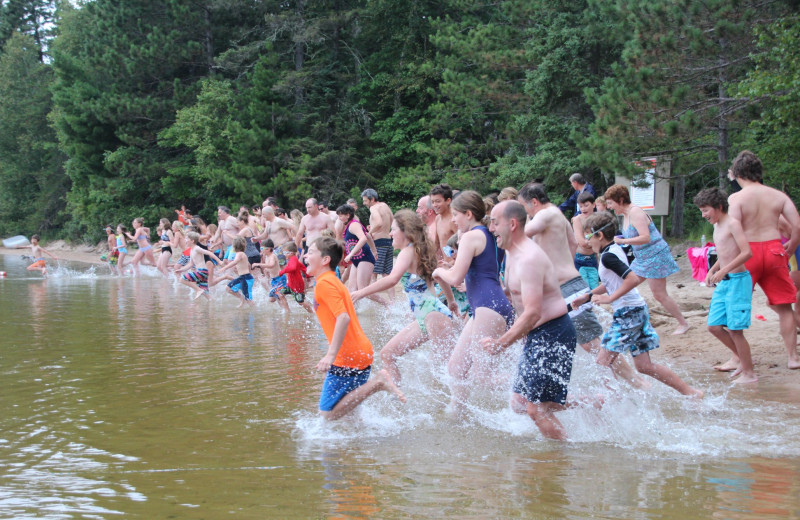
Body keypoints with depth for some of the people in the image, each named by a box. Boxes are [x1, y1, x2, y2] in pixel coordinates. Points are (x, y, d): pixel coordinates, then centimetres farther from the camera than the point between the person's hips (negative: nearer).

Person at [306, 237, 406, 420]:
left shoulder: (324, 283, -13)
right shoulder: (333, 281, 17)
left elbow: (343, 317, -25)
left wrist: (331, 354, -29)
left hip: (347, 358, -10)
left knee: (328, 413, -8)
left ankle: (377, 383, -12)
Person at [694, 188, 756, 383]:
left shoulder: (732, 224, -11)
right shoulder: (717, 227, 16)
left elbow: (747, 253, -20)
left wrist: (724, 270, -24)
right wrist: (712, 271, 10)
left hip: (737, 280, -9)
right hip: (723, 282, 9)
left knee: (734, 329, -8)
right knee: (714, 326, 7)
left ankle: (749, 373, 3)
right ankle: (743, 359, 23)